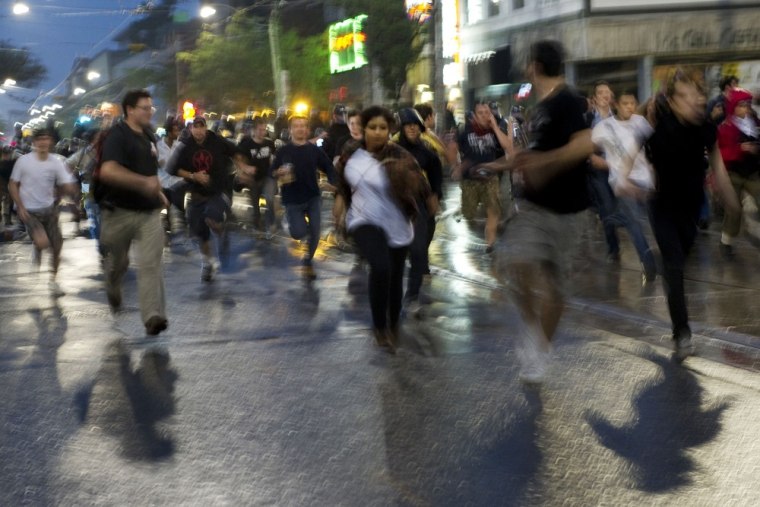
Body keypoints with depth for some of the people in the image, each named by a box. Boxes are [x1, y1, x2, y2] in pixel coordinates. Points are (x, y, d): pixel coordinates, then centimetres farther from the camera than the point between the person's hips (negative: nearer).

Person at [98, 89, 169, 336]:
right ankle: (113, 288, 48)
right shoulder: (117, 135, -14)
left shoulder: (148, 135, 11)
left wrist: (158, 192, 19)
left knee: (151, 263, -10)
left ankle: (153, 315, -16)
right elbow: (108, 170, -30)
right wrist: (144, 182, -36)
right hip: (120, 211, -4)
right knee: (118, 261, 15)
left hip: (149, 210, 5)